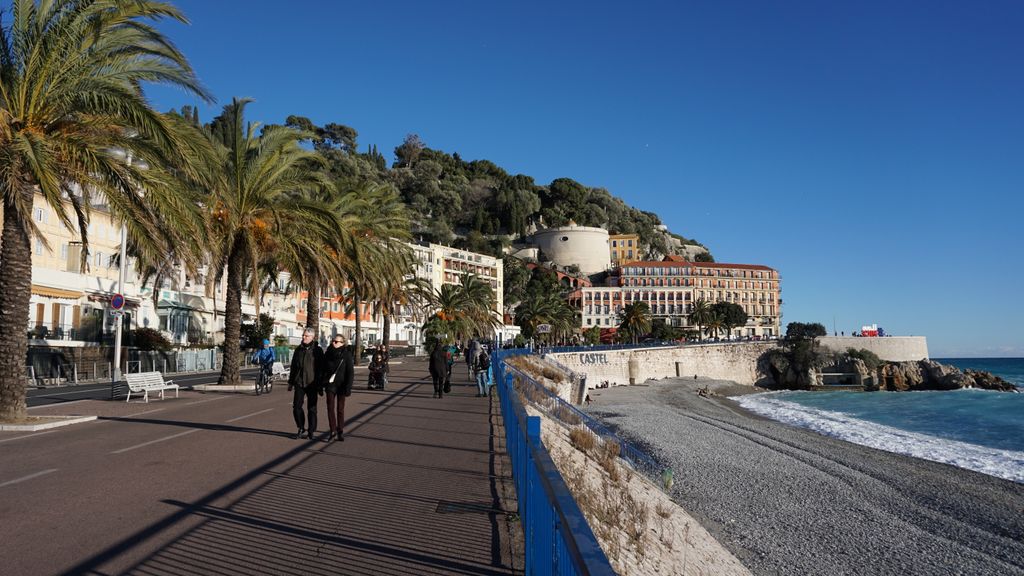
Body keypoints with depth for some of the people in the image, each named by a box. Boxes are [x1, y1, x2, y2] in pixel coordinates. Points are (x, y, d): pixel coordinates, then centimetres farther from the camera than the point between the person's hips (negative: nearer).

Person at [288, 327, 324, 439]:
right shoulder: (298, 349, 9)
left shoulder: (318, 350, -2)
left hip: (312, 383, -3)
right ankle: (301, 428, 19)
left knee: (311, 408, 3)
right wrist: (290, 382, 13)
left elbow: (321, 368, -2)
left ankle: (311, 431, 13)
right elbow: (293, 367, 16)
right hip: (299, 383, 3)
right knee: (296, 406, 1)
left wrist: (320, 385, -6)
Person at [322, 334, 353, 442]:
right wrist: (321, 383, 7)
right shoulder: (328, 353, 4)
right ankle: (333, 431, 6)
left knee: (340, 409, 5)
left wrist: (348, 387, -15)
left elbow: (350, 371, -9)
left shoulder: (347, 354, -7)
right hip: (330, 384, 3)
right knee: (330, 407, -2)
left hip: (341, 385, -3)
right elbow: (323, 368, 11)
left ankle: (340, 431, 14)